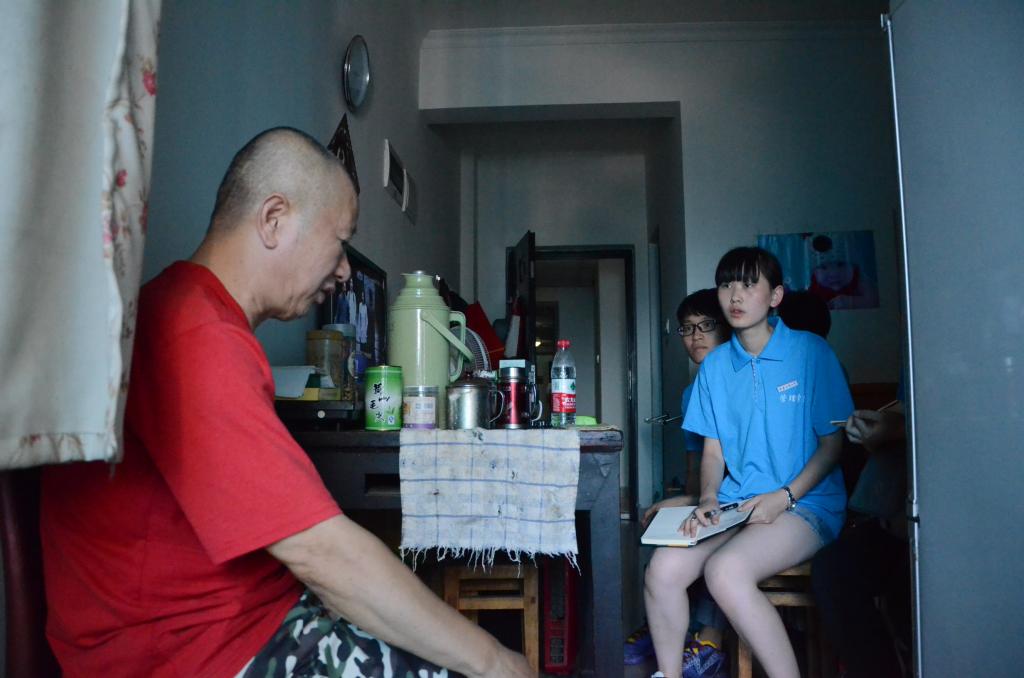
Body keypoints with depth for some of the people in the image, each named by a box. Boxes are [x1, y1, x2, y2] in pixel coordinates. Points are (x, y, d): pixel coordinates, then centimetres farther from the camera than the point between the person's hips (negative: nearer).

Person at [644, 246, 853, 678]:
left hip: (807, 505, -4)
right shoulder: (715, 366, 10)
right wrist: (708, 499, -7)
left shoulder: (811, 352, -3)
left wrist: (784, 497, -15)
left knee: (726, 571, -32)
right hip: (734, 504, 5)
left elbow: (833, 443, -3)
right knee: (663, 570, -19)